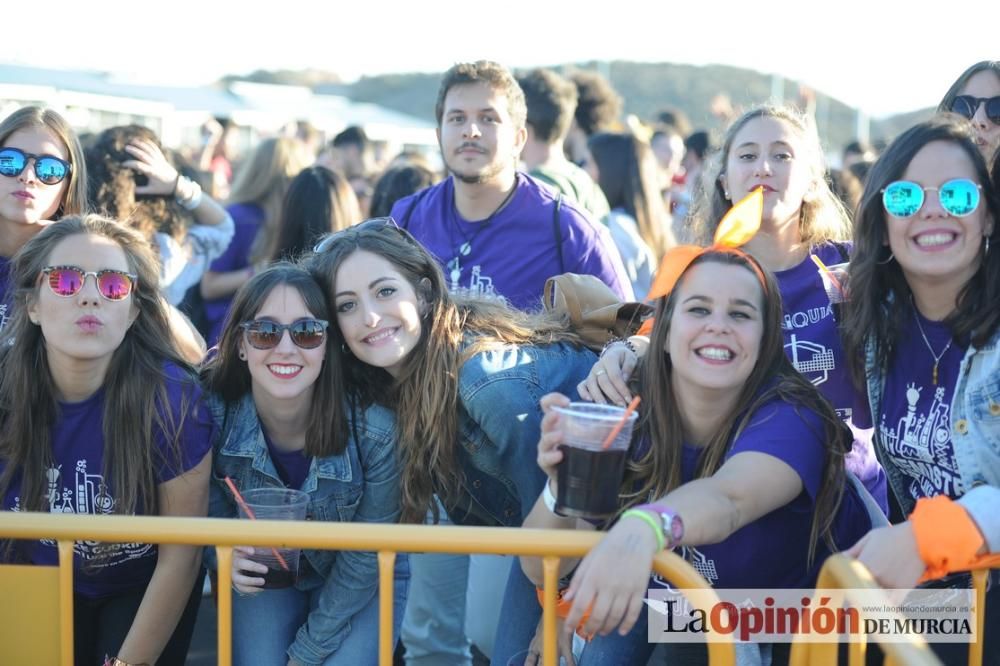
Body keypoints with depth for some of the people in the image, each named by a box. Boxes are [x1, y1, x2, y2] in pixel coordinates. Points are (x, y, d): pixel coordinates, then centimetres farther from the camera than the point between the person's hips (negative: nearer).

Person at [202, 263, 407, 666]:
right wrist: (227, 554, -31)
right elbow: (209, 513, -7)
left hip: (361, 585, -2)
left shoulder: (374, 430, -30)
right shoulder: (213, 414, -25)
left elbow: (366, 556, -18)